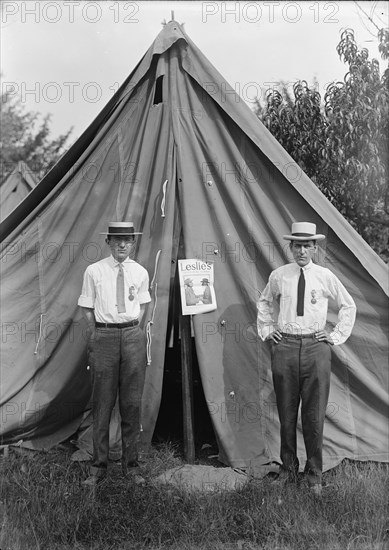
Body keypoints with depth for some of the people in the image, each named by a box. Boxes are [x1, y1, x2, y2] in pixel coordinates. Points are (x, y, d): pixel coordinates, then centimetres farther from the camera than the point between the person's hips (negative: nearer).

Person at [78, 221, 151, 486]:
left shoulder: (140, 272, 6)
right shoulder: (94, 271, 0)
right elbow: (88, 309, 5)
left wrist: (133, 330, 8)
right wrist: (97, 335, 1)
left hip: (133, 336, 2)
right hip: (103, 337, -2)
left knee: (132, 402, 6)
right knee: (103, 402, 1)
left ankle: (131, 463, 19)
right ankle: (99, 465, 13)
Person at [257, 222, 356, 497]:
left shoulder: (325, 276, 2)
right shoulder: (279, 275, 4)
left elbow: (348, 305, 14)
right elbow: (264, 302, 23)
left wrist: (337, 335, 7)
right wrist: (267, 329, 13)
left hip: (316, 346, -1)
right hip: (285, 345, 1)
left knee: (314, 414, 1)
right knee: (286, 412, 8)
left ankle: (315, 474, 15)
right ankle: (288, 468, 23)